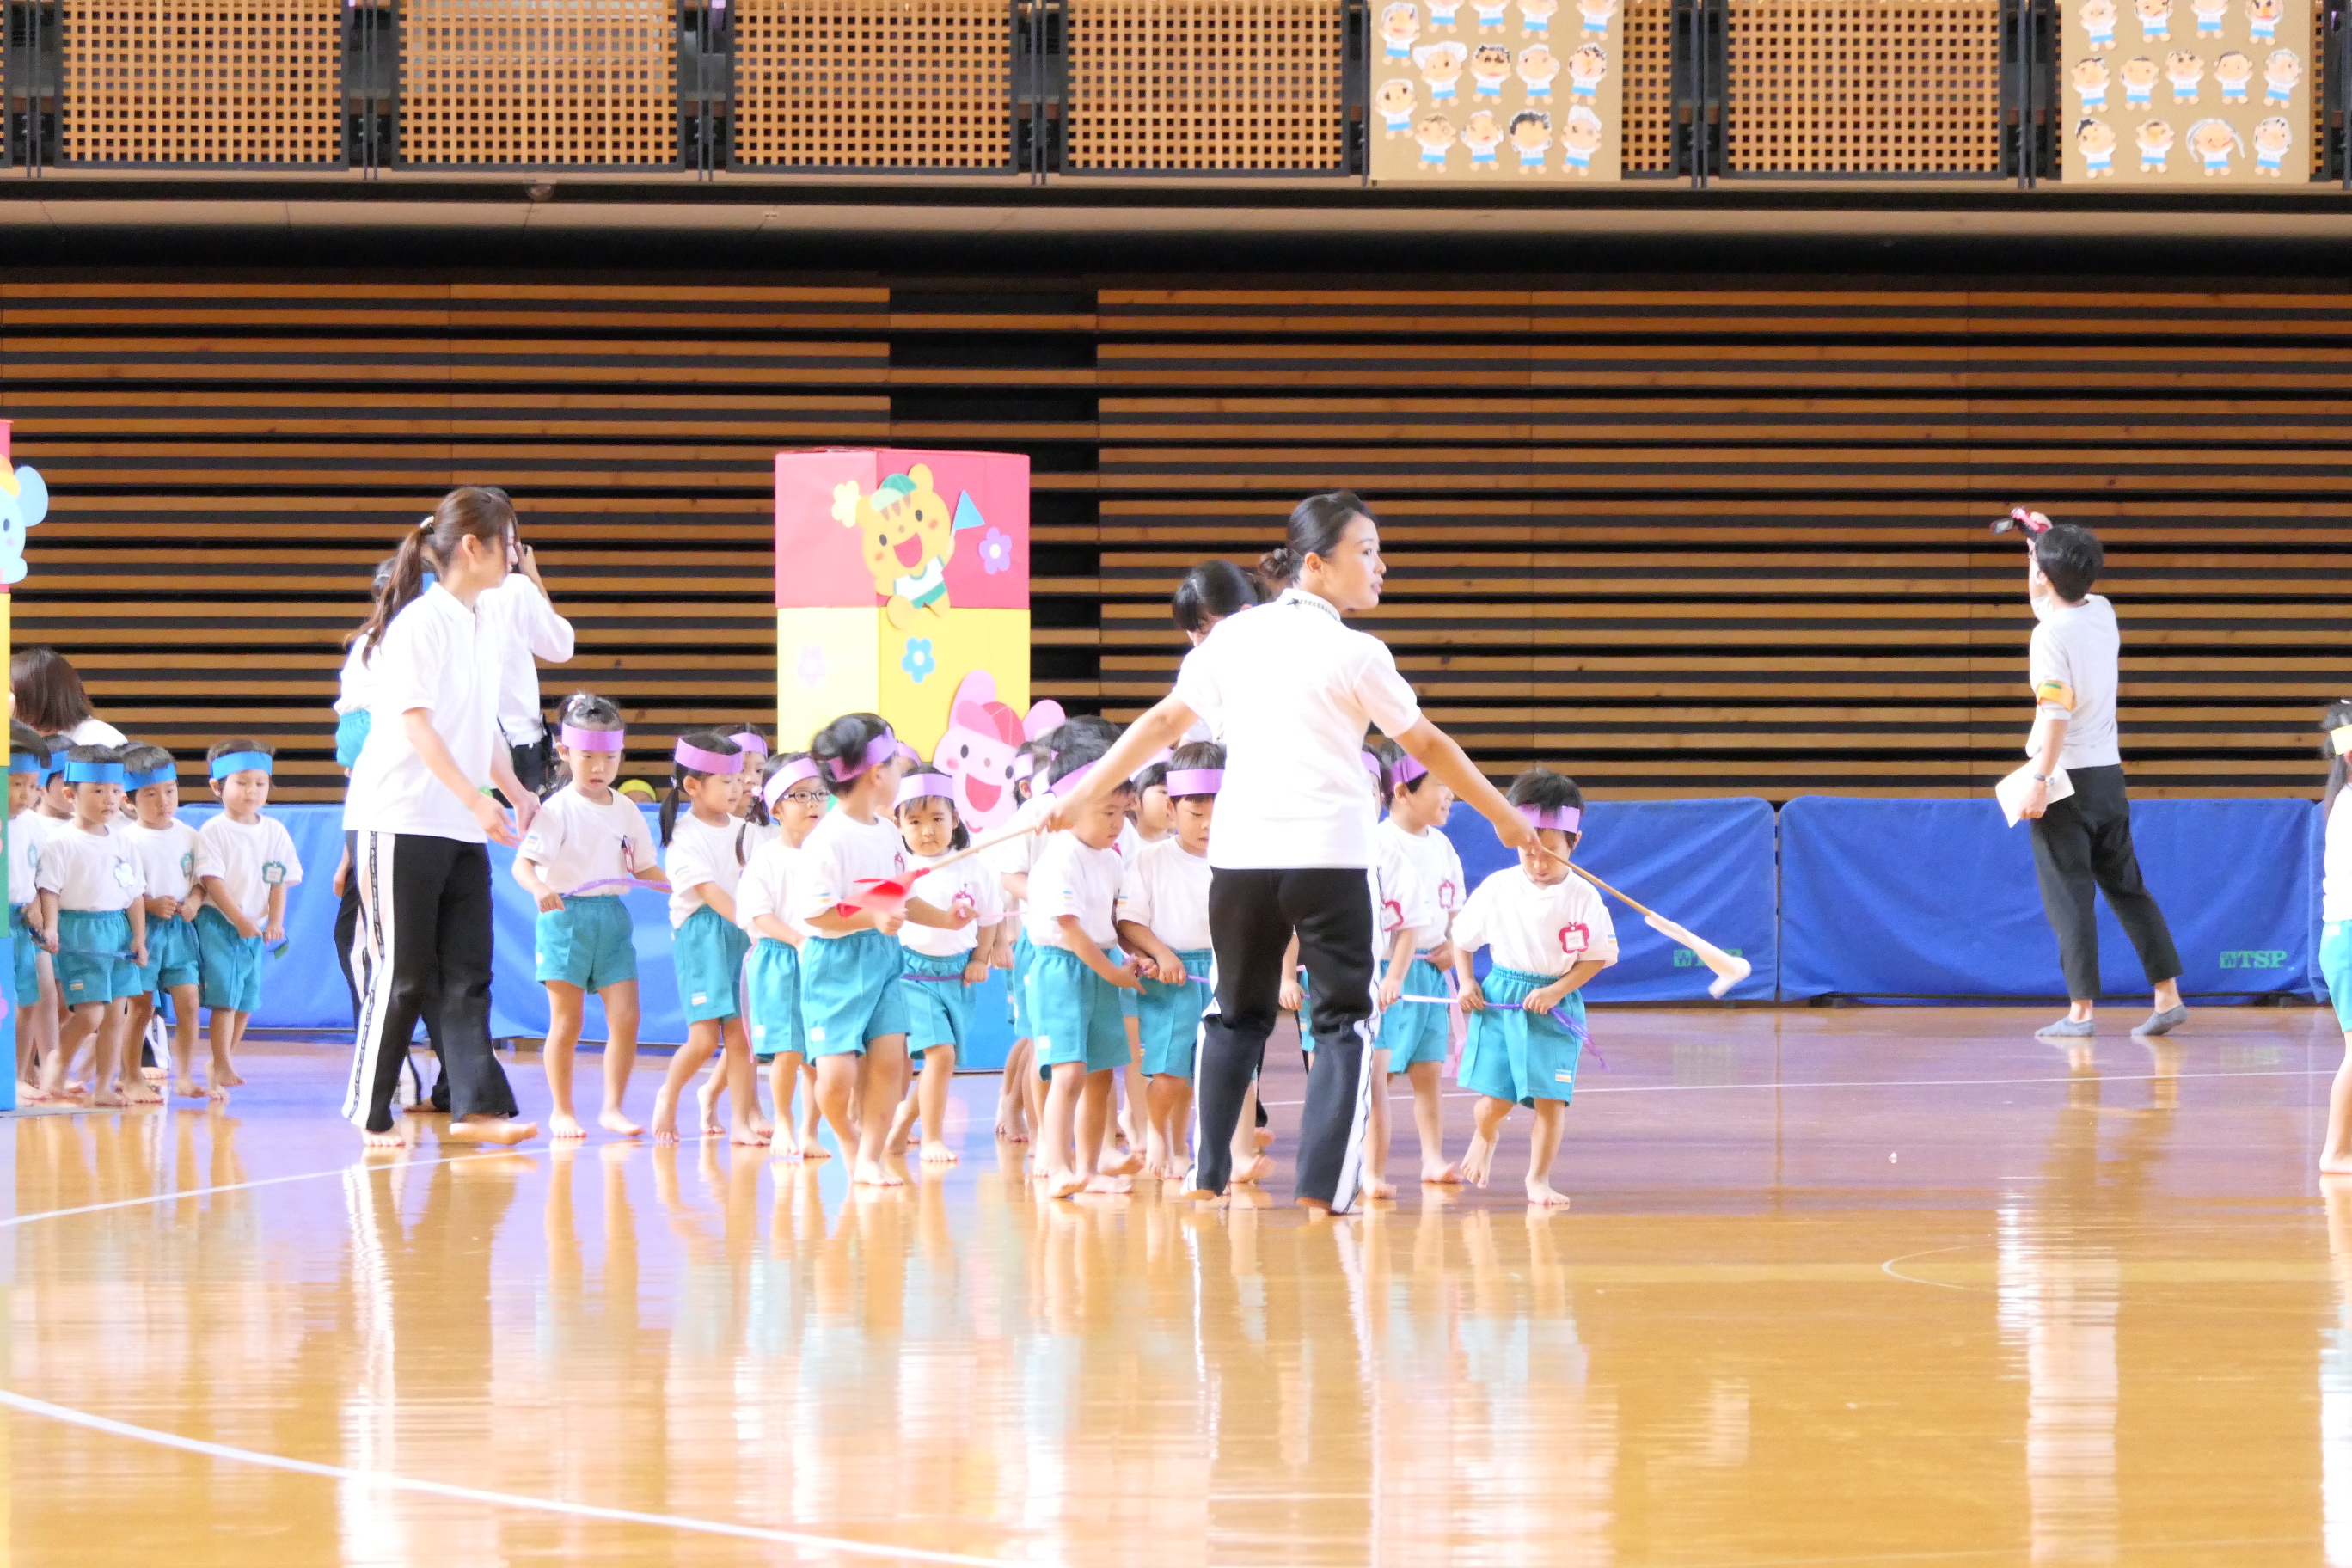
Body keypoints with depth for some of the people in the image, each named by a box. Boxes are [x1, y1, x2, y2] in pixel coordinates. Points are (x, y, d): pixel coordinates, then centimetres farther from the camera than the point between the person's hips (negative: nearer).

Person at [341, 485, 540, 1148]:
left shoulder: (482, 628, 14)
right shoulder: (420, 622, -11)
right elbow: (416, 723, -19)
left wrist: (515, 790, 9)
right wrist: (475, 797, -27)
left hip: (462, 829, 8)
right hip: (401, 820, -8)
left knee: (467, 970, -1)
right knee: (402, 972, -2)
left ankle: (477, 1106, -6)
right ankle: (369, 1111, 7)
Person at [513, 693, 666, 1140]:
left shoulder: (626, 812, 9)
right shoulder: (558, 810, -9)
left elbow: (644, 868, 17)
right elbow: (523, 862, -18)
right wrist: (539, 888, -38)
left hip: (613, 918, 5)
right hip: (566, 915, -5)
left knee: (626, 1018, -1)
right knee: (567, 1022, 1)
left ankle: (613, 1107, 9)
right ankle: (561, 1111, 12)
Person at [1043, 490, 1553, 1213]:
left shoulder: (1234, 638, 6)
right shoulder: (1354, 656, -7)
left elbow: (1164, 721, 10)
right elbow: (1428, 747, 0)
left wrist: (1084, 794, 19)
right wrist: (1505, 819, 11)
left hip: (1239, 855, 5)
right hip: (1327, 856, -5)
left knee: (1237, 1015, 19)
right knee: (1343, 1021, 4)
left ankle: (1207, 1177, 15)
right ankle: (1323, 1189, -6)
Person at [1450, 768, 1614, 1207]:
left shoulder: (1583, 897, -8)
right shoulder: (1497, 888, -4)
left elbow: (1597, 956, -3)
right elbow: (1461, 936, 10)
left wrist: (1556, 991, -13)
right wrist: (1466, 982, -1)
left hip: (1556, 1004, -1)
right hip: (1500, 997, 1)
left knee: (1550, 1099, -6)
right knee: (1494, 1099, 0)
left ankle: (1538, 1179, 11)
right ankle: (1483, 1140, 34)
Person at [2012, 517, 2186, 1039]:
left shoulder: (2051, 634, -15)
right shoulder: (2102, 614, 6)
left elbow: (2055, 712, -24)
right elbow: (2065, 597, 31)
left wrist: (2040, 780, -26)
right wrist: (2052, 540, 26)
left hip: (2066, 779, -7)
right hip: (2108, 774, 7)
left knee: (2069, 896, -3)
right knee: (2127, 887, 13)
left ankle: (2081, 1010, -3)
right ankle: (2168, 995, 9)